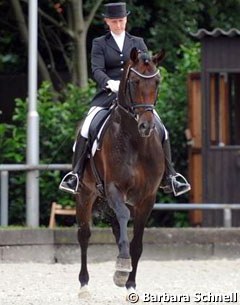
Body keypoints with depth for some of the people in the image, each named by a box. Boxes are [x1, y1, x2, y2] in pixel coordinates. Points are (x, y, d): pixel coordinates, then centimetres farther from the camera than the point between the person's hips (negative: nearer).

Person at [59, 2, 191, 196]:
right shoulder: (100, 44, 8)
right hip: (108, 95, -2)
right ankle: (76, 175, -20)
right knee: (86, 129, -23)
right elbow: (97, 70, -6)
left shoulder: (137, 43, 15)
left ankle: (169, 178, -3)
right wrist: (109, 83, -27)